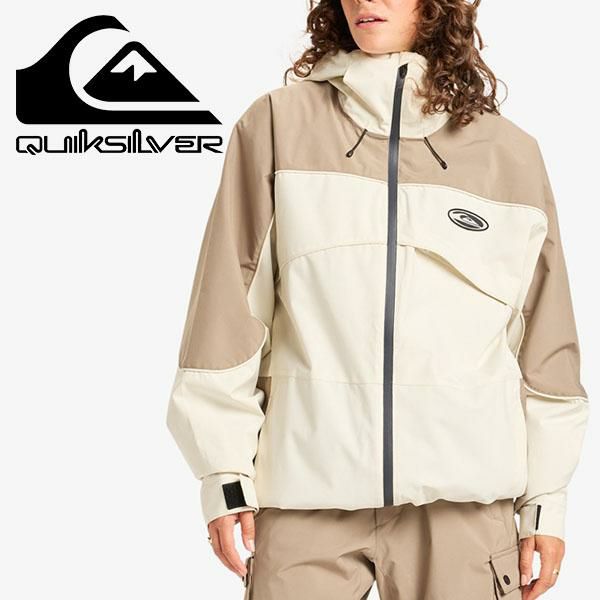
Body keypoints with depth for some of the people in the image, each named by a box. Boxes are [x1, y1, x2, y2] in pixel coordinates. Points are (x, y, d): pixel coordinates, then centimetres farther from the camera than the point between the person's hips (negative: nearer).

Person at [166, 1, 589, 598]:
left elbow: (544, 343, 10)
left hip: (464, 493, 1)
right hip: (307, 484, -1)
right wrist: (224, 471, -1)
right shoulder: (280, 123, 4)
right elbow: (228, 304, 2)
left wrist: (546, 499, 8)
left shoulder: (510, 151, 8)